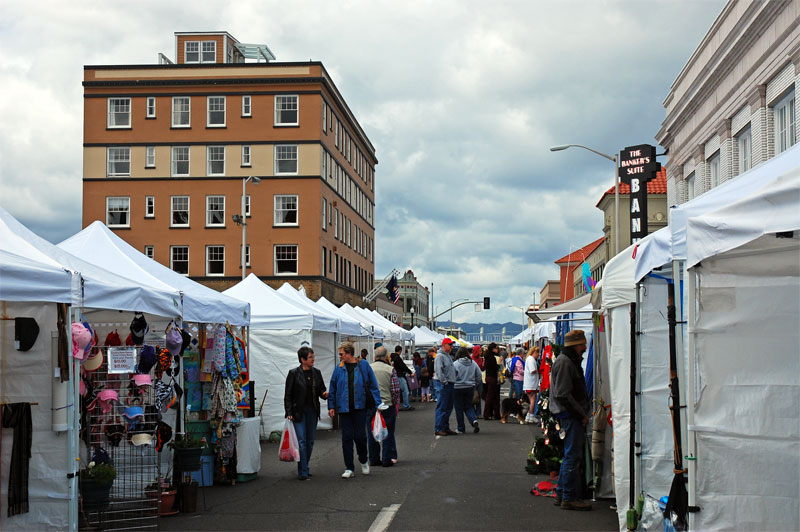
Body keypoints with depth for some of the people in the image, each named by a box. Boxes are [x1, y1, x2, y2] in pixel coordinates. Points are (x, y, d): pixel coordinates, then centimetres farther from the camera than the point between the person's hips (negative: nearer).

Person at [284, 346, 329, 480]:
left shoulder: (316, 373, 9)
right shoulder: (294, 373, -5)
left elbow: (321, 390, 16)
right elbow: (288, 395, -4)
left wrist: (325, 394, -8)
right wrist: (289, 413, -10)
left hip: (312, 411, 5)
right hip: (298, 411, -5)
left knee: (310, 441, 9)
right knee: (302, 441, -9)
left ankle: (304, 468, 22)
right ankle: (303, 473, -8)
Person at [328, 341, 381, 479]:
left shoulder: (363, 365, -1)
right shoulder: (339, 368, 5)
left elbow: (373, 385, 3)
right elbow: (332, 388, 11)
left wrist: (377, 403, -1)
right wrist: (331, 406, 7)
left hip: (360, 407, -2)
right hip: (344, 408, 2)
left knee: (360, 435, 0)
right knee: (347, 437, 2)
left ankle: (363, 460, 27)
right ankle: (349, 468, 10)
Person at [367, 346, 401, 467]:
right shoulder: (390, 370, -6)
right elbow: (396, 390, -8)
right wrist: (396, 404, 3)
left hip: (370, 406, 3)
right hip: (387, 405, -3)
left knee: (372, 433, 10)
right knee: (388, 433, 5)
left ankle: (374, 459, 16)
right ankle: (387, 459, 6)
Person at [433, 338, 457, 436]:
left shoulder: (448, 356, 20)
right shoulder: (440, 356, -10)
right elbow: (439, 371, -18)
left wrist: (453, 382, 17)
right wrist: (444, 382, -21)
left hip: (450, 384, 10)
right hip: (443, 384, -10)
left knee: (448, 407, 12)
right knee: (441, 407, -9)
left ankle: (446, 428, 18)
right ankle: (438, 429, -7)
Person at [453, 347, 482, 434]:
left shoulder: (455, 364, -12)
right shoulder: (473, 363, 1)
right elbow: (479, 375, 7)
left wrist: (451, 387, 3)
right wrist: (476, 386, 19)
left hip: (458, 388, -4)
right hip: (470, 388, 4)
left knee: (459, 409, 6)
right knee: (469, 407, 16)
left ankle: (461, 429, 10)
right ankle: (474, 420, -10)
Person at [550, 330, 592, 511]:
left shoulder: (571, 361, 19)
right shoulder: (565, 363, -15)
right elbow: (564, 395, -21)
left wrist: (583, 413, 15)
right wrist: (582, 414, -16)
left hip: (572, 415, 11)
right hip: (570, 416, -11)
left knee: (571, 455, 16)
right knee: (573, 456, -8)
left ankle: (561, 494, 22)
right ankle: (569, 497, -4)